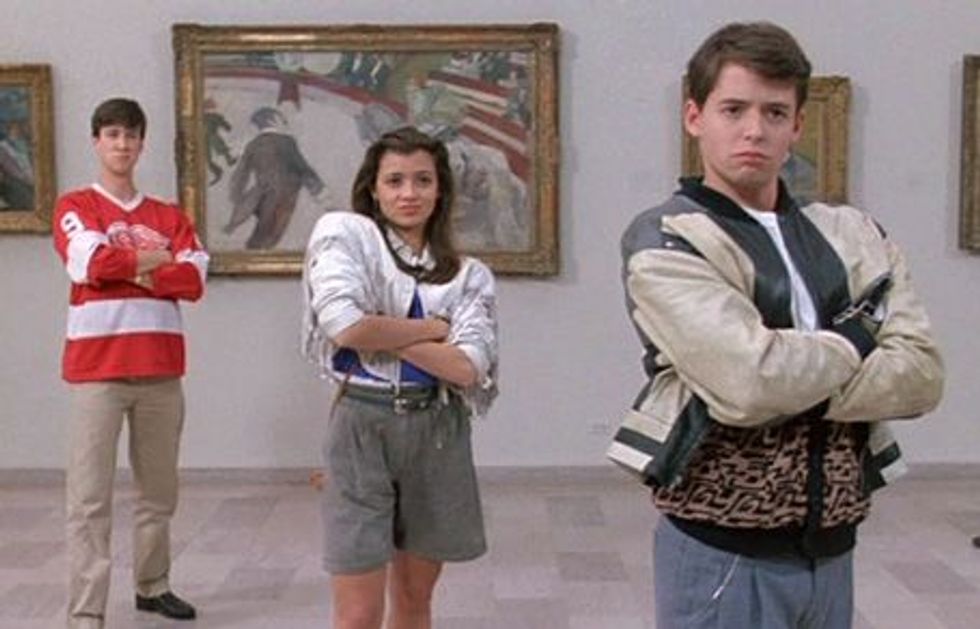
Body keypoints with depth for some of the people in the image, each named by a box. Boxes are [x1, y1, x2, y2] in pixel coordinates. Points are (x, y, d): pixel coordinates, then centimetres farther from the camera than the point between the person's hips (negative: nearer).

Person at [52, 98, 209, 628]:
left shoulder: (170, 217, 14)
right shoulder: (75, 206, 5)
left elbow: (194, 280, -1)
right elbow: (94, 262, -14)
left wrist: (128, 269, -10)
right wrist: (159, 258, -2)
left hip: (161, 370, 4)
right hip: (97, 370, -4)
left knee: (159, 490, 14)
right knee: (89, 498, -5)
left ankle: (152, 585, 31)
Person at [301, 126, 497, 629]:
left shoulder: (469, 275, 7)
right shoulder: (344, 233, -1)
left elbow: (467, 367, -7)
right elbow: (347, 325, -17)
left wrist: (383, 333, -10)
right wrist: (432, 328, -7)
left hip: (436, 433, 4)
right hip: (362, 426, -3)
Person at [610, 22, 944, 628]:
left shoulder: (854, 234, 6)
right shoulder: (664, 241, -10)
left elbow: (921, 374, -5)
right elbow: (751, 382, -24)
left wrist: (792, 387, -18)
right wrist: (857, 336, -7)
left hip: (831, 549, 5)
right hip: (725, 554, -5)